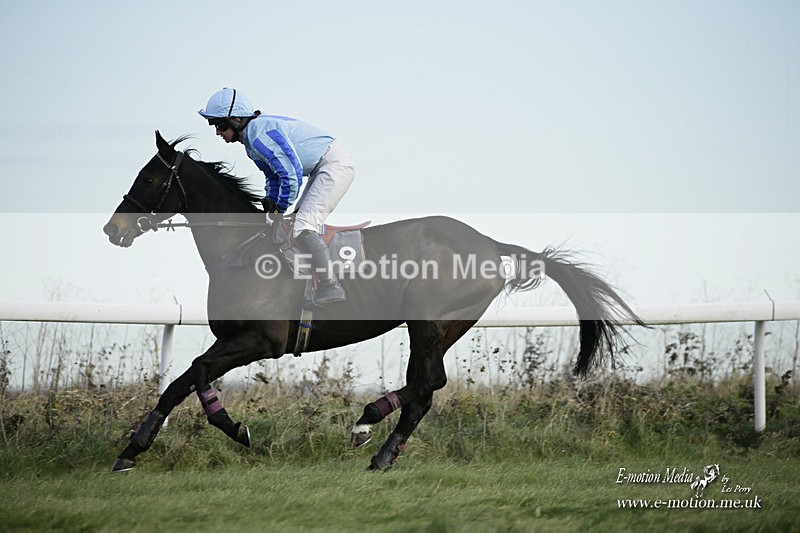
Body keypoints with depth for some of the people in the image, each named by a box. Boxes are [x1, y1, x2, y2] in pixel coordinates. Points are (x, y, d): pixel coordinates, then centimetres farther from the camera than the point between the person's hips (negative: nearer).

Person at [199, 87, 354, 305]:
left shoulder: (261, 135, -21)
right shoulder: (251, 140, 12)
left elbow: (291, 174, -23)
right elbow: (274, 176, 22)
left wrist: (280, 208, -11)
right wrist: (269, 204, 7)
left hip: (334, 164, -11)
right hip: (321, 169, 11)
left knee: (302, 227, -17)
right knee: (300, 225, 14)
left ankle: (331, 285, -20)